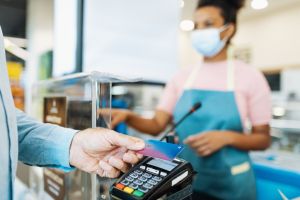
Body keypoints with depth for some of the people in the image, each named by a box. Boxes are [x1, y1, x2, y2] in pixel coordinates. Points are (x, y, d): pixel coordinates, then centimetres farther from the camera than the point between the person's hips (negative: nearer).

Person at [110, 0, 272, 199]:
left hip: (229, 184, -2)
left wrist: (227, 137, -21)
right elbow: (157, 125, -4)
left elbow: (263, 139, -4)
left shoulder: (250, 76, -7)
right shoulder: (182, 77, 0)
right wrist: (128, 116, -22)